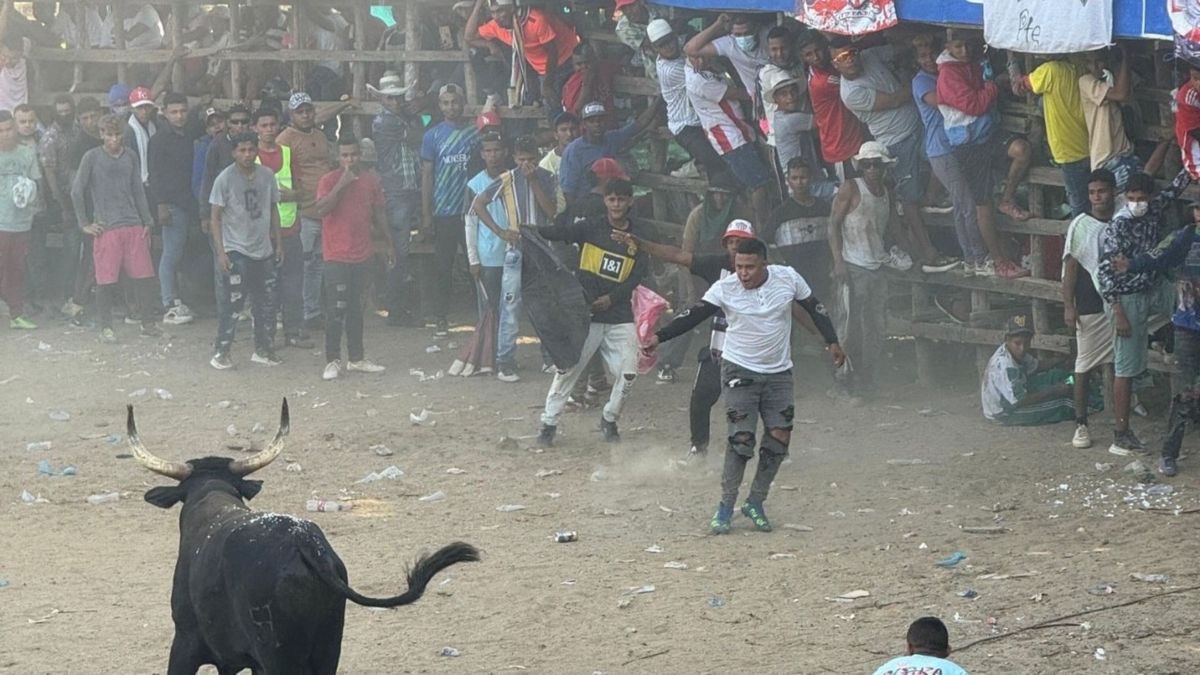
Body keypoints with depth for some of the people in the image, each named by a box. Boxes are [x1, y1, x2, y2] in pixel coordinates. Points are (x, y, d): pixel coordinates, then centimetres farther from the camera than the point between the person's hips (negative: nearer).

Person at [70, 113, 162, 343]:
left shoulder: (130, 156, 10)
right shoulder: (92, 157, -2)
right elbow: (76, 191, -1)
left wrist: (147, 222, 11)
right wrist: (84, 224, -2)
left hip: (134, 226, 3)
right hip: (106, 228, -3)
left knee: (144, 276, 1)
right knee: (106, 281, -2)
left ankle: (149, 323, 10)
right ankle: (106, 328, 7)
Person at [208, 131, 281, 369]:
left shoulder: (267, 176, 4)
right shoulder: (225, 179, -9)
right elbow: (216, 217, -7)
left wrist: (278, 243, 12)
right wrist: (220, 251, -12)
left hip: (264, 251, 5)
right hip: (235, 251, -5)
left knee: (266, 302, 9)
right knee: (231, 303, -7)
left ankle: (263, 349, 21)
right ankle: (221, 352, 1)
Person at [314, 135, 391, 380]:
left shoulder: (371, 179, 8)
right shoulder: (329, 180, -7)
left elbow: (379, 213, 17)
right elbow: (321, 210, -22)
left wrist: (388, 243, 18)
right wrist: (341, 185, -24)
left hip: (362, 255, 5)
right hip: (336, 257, -5)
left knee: (356, 308, 13)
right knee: (337, 309, -7)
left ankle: (356, 358, 21)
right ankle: (332, 362, -2)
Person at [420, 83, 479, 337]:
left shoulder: (475, 133, 5)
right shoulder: (432, 135, 3)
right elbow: (427, 175, 3)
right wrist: (426, 216, -2)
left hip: (472, 210, 1)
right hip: (444, 212, -1)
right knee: (442, 267, 2)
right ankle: (441, 320, 8)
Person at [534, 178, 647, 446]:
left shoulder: (638, 236, 4)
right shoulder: (592, 227, -3)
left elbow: (637, 275, 0)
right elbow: (562, 232, -18)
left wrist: (612, 298, -13)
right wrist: (531, 231, -37)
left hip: (620, 316, 2)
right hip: (585, 313, -2)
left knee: (628, 373, -3)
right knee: (567, 368, -6)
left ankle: (609, 419, 21)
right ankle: (548, 424, 5)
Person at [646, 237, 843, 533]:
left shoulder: (788, 278, -8)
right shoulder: (725, 288, -14)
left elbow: (814, 308, 5)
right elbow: (694, 315, -18)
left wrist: (832, 342, 2)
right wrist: (659, 337, -30)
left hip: (778, 372, 3)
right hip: (740, 370, -3)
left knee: (779, 437, 0)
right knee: (741, 437, -13)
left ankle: (755, 503, 15)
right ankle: (726, 506, -4)